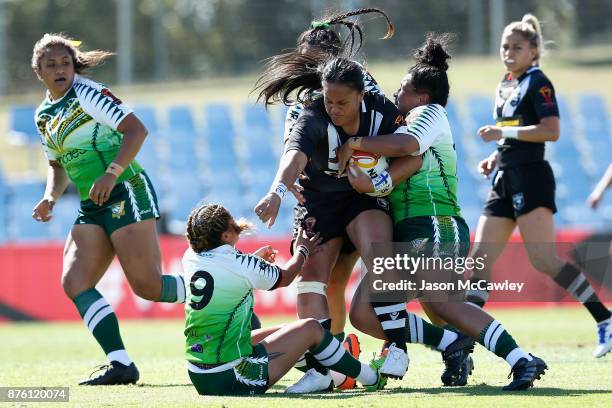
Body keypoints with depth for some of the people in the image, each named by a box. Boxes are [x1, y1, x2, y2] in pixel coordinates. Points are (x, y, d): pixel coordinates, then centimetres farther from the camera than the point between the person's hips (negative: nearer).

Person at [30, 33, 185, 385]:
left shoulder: (88, 94, -8)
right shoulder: (44, 115, 15)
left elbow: (136, 130, -16)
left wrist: (111, 173, -26)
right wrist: (51, 197, 8)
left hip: (126, 193, -8)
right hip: (93, 208, 8)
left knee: (147, 286, -13)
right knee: (74, 282, -8)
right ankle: (121, 365, -9)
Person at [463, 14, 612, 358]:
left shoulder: (538, 83, -6)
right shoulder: (505, 86, 19)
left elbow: (551, 131, -18)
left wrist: (502, 132, -19)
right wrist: (494, 158, 13)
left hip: (530, 178, -9)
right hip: (505, 181, 9)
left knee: (544, 259, -16)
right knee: (480, 259, 2)